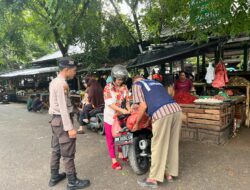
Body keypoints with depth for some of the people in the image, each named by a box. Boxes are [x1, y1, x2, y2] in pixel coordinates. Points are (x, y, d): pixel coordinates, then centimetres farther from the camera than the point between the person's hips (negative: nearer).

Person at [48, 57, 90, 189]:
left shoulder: (54, 81, 12)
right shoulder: (62, 83, -19)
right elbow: (63, 107, -23)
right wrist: (70, 128, -23)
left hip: (55, 119, 10)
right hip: (62, 120, -10)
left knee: (56, 150, 18)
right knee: (68, 153, 0)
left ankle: (54, 177, 31)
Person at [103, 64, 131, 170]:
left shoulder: (124, 87, 1)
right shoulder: (108, 88, -14)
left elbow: (127, 100, 1)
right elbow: (110, 104, -21)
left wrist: (129, 109, -19)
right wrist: (122, 110, -31)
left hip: (121, 115, 5)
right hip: (110, 116, -4)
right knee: (110, 138, 3)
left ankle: (120, 154, 37)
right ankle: (114, 160, 13)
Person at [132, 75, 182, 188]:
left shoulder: (136, 85, 16)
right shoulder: (156, 82, 35)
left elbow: (143, 105, 3)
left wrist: (136, 123, 14)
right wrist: (150, 117, 41)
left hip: (162, 113, -7)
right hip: (176, 109, 7)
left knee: (158, 146, 3)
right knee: (173, 144, 16)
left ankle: (153, 179, 16)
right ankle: (169, 173, 30)